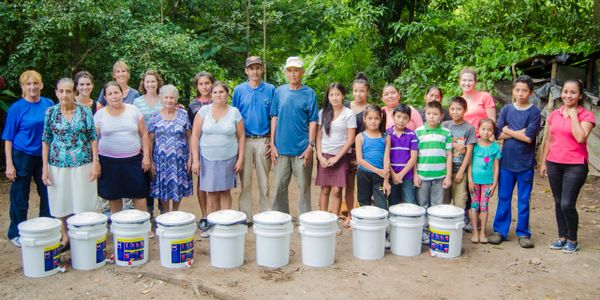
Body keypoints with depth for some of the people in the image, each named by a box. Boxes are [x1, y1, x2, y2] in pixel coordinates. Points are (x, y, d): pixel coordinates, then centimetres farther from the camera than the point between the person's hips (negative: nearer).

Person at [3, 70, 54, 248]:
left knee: (48, 194, 11)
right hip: (22, 157, -4)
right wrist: (9, 165, -10)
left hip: (45, 156, 4)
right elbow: (8, 138, -5)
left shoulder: (49, 105, 2)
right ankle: (16, 234, 21)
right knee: (20, 197, 6)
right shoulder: (16, 108, -7)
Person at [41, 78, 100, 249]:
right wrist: (45, 167, 0)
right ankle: (65, 237, 24)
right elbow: (46, 140, 5)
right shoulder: (51, 112, 2)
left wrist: (95, 161, -7)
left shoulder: (85, 111, -1)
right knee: (61, 203, 8)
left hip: (83, 164, -1)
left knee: (83, 203, 4)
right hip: (58, 165, 2)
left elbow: (93, 138, 0)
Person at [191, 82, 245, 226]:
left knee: (225, 192, 6)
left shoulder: (234, 112, 1)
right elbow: (195, 136, 0)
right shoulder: (204, 111, 0)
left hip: (228, 159, 0)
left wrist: (240, 159, -1)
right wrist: (195, 159, -5)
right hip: (207, 159, 0)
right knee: (211, 193, 3)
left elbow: (241, 137, 4)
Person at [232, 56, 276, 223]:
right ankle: (245, 216, 14)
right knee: (245, 181, 4)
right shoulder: (239, 90, 5)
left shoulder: (270, 90, 3)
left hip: (264, 141, 0)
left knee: (264, 182, 6)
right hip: (244, 141, 0)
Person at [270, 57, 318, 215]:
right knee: (279, 187, 9)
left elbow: (313, 121, -1)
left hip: (302, 149, -2)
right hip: (282, 148, 2)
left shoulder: (309, 93, -1)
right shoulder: (280, 91, 6)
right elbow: (274, 118, 8)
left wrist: (310, 146, -9)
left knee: (304, 187, 6)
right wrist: (272, 144, 3)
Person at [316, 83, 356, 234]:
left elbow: (350, 139, -5)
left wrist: (336, 157, -9)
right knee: (324, 189, 4)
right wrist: (320, 156, -3)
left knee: (337, 191, -4)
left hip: (341, 156, -2)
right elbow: (318, 136, 8)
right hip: (324, 156, 2)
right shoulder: (323, 113, 7)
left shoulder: (349, 114, -2)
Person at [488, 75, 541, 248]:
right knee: (503, 198, 9)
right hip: (506, 161, 2)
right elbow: (498, 134, -3)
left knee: (524, 200, 7)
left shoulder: (534, 112, -4)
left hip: (525, 164, -2)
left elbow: (529, 137, -14)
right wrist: (519, 132, -11)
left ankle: (523, 233, 18)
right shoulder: (506, 109, 4)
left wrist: (508, 131, -6)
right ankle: (500, 230, 18)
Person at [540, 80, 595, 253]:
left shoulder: (586, 115, -5)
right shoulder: (554, 115, 8)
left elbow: (581, 138, -21)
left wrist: (573, 115, -14)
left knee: (567, 204, -8)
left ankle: (572, 240, 11)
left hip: (575, 165, -4)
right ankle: (562, 237, 24)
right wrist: (543, 162, 14)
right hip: (554, 164, 5)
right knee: (558, 203, 11)